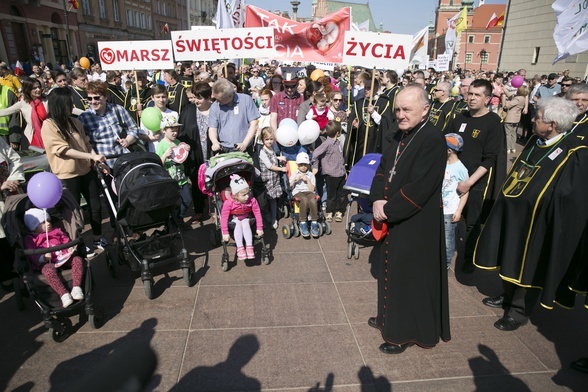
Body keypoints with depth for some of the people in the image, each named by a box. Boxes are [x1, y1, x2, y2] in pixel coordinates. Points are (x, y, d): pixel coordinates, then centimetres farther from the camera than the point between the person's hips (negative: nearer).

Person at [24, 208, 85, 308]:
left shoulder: (56, 231, 26)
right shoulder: (30, 239, 13)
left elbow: (66, 240, 25)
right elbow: (31, 254, 1)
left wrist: (70, 248, 0)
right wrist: (42, 258, -21)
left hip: (65, 257, 4)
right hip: (47, 262, -4)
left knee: (77, 259, -24)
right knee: (48, 270, -38)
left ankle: (76, 287, -31)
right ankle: (63, 294, -43)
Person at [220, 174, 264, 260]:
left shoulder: (252, 201, -28)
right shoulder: (228, 203, -33)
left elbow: (257, 214, -19)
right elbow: (224, 218, -28)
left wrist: (259, 228, -15)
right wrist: (225, 233, -27)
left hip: (246, 218, 2)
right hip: (234, 219, -1)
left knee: (246, 225, -26)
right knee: (238, 225, -28)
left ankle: (249, 247, -23)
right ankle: (240, 248, -23)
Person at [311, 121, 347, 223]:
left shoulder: (337, 142, 10)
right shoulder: (327, 143, -16)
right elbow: (315, 153, -19)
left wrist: (344, 170, 20)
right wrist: (315, 167, -14)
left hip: (341, 173, 7)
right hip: (331, 175, -7)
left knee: (342, 194, 12)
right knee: (331, 195, 6)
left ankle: (339, 211, 26)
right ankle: (329, 212, 23)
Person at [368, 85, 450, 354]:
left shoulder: (433, 140, -19)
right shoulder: (401, 135, 7)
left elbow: (419, 189, -24)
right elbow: (383, 167, 8)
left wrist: (388, 209, -15)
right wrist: (378, 200, -8)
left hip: (416, 225, -8)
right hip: (392, 220, 8)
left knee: (410, 276, 6)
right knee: (392, 271, 20)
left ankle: (406, 333, 25)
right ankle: (391, 318, 40)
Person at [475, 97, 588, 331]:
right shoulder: (535, 141, 4)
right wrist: (505, 194, 13)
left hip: (536, 222, -7)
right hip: (512, 214, 7)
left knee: (528, 266, 9)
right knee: (510, 258, 19)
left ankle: (519, 311, 27)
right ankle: (508, 296, 40)